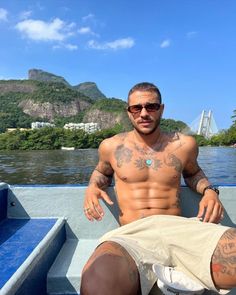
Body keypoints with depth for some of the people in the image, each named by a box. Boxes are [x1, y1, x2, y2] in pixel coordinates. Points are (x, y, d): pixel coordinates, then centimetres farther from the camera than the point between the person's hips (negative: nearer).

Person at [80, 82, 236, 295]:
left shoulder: (184, 144, 11)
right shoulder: (111, 146, 10)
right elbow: (102, 172, 30)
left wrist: (209, 190, 8)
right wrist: (92, 187, 6)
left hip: (179, 230, 2)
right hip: (132, 235, -1)